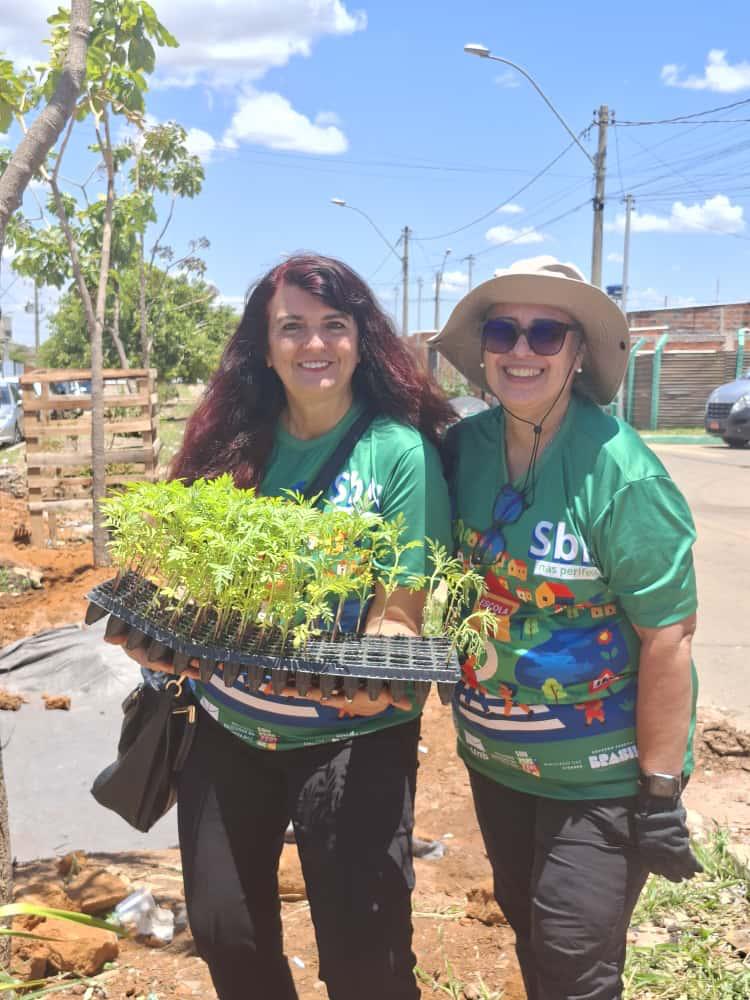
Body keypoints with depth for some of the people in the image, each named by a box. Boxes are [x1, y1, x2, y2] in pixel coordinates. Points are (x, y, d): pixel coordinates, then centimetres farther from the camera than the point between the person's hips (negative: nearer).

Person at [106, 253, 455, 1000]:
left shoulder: (401, 450, -13)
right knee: (223, 934, 18)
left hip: (351, 736, -4)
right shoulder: (234, 443, -1)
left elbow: (399, 611, -14)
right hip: (226, 726, 5)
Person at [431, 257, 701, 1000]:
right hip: (492, 757, 5)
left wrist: (659, 790, -16)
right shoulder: (462, 447, -7)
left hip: (600, 775, -5)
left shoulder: (621, 471, -23)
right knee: (526, 930, 23)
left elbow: (669, 637, -19)